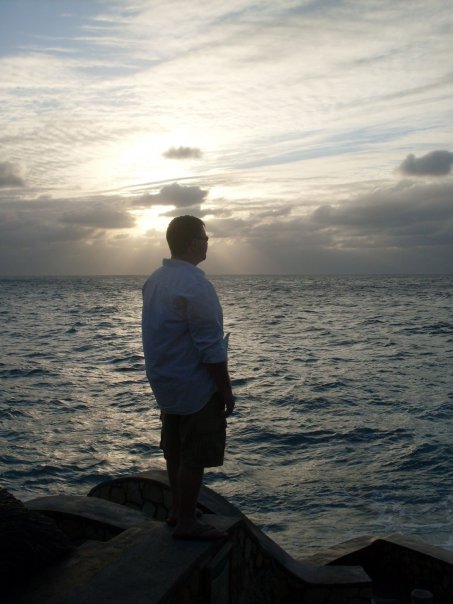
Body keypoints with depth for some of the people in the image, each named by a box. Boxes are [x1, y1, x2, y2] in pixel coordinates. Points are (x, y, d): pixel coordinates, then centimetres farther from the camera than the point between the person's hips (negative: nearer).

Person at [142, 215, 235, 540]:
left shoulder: (155, 280, 5)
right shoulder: (196, 286, -22)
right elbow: (211, 349, -22)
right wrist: (227, 391, -13)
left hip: (165, 382, 9)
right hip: (196, 387, -9)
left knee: (176, 450, 20)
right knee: (194, 457, 3)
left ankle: (179, 509, 33)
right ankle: (187, 523, 14)